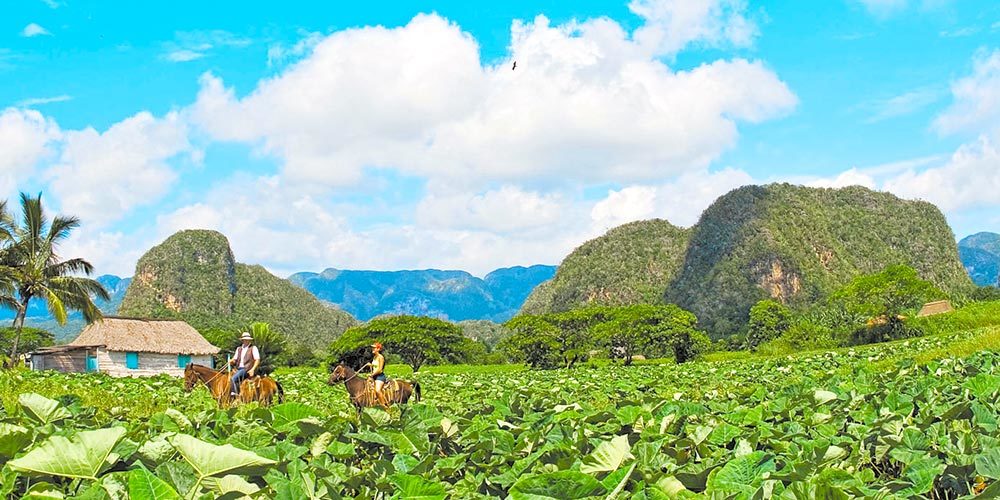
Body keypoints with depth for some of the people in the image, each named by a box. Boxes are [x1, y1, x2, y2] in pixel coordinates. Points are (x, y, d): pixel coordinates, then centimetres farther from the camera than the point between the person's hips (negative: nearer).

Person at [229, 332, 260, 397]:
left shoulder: (253, 348, 4)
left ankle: (234, 393, -25)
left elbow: (257, 360, -2)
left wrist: (252, 369, -15)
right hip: (239, 369, 6)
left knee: (233, 378, -26)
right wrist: (231, 361, -6)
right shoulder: (239, 349, 21)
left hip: (247, 369, -6)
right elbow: (234, 359, 18)